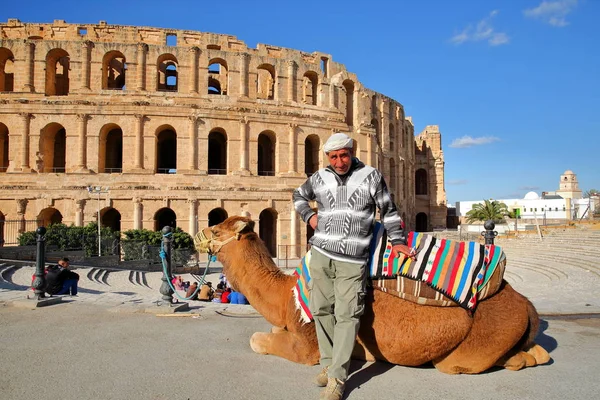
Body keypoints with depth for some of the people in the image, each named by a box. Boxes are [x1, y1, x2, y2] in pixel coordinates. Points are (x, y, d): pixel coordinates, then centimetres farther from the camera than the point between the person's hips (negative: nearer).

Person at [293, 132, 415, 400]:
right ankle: (328, 364, 23)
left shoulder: (371, 177, 0)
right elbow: (299, 195, 26)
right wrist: (309, 216, 10)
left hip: (352, 260, -3)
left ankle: (337, 377, 2)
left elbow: (389, 211, 7)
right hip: (320, 255, 4)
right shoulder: (319, 178, 7)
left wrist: (397, 241, 2)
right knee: (321, 309, 7)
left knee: (346, 315, -6)